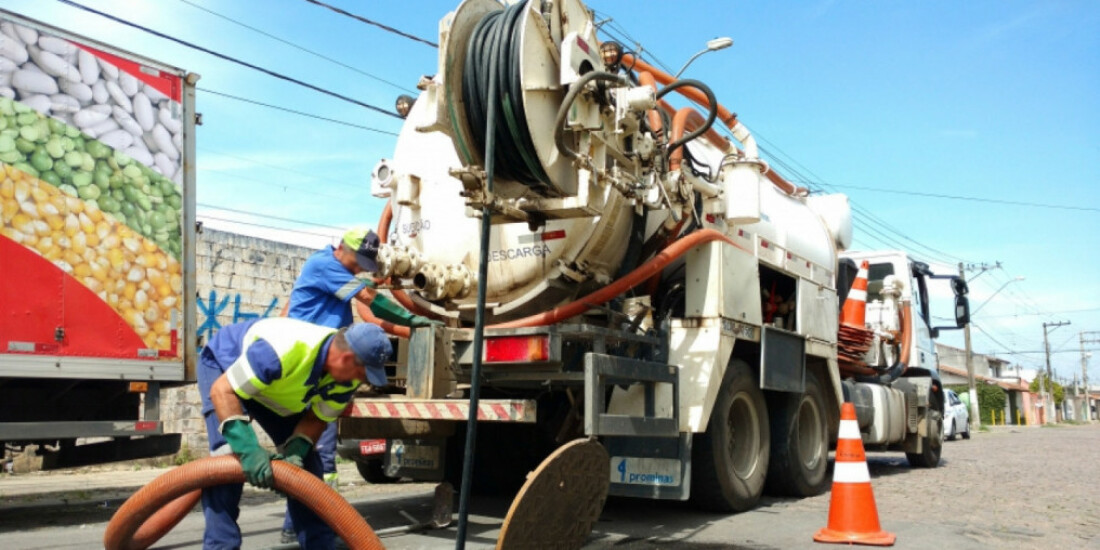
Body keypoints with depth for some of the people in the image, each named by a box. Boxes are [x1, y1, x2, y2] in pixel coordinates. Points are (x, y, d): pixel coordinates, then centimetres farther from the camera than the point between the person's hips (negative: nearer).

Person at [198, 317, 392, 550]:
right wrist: (248, 448, -47)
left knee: (305, 461, -1)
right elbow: (222, 392, -40)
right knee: (229, 455, -24)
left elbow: (317, 418, -10)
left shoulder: (346, 373, -23)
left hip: (275, 389, 6)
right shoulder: (283, 350, -45)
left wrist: (296, 451, -29)